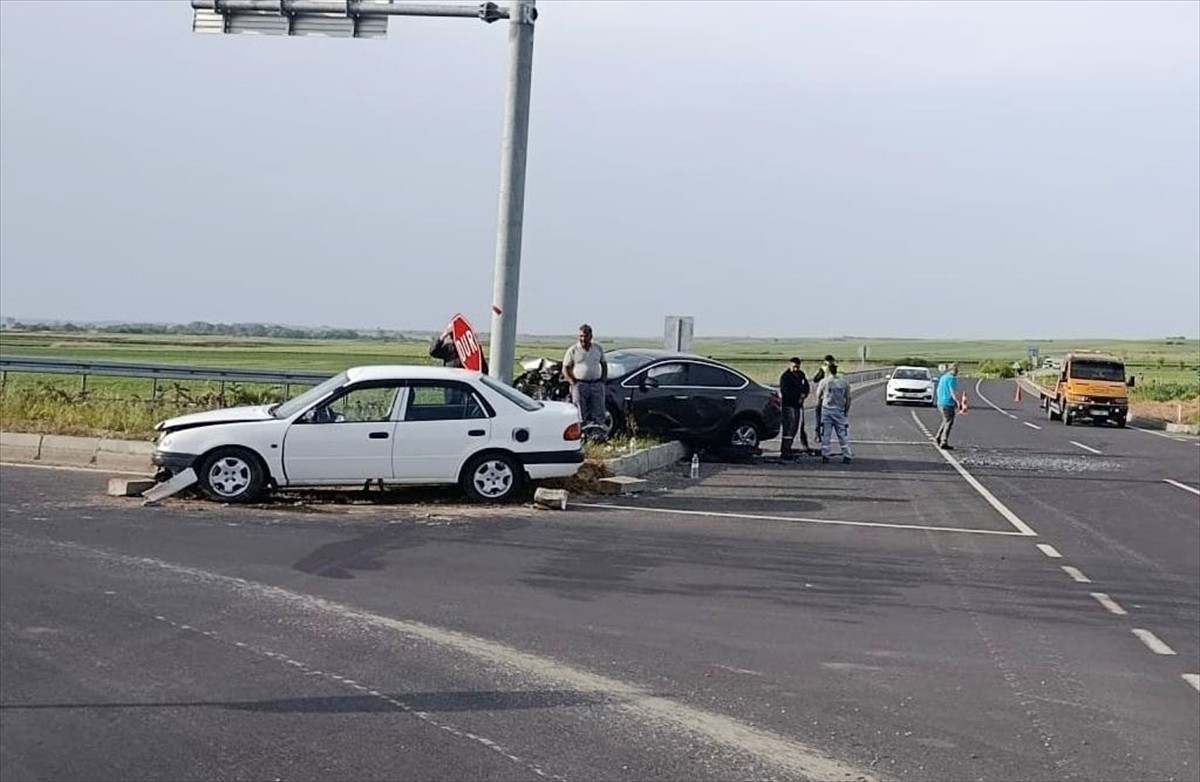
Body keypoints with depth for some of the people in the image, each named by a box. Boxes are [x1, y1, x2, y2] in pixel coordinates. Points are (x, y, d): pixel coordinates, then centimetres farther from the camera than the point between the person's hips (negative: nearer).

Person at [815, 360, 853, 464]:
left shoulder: (824, 381, -5)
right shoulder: (844, 382, 1)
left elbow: (818, 396, 3)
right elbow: (848, 398, 4)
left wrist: (819, 405, 20)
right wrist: (846, 411, 13)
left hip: (826, 410, -1)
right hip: (839, 411, 2)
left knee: (825, 435, 3)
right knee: (842, 435, 7)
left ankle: (825, 456, 2)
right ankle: (847, 456, 6)